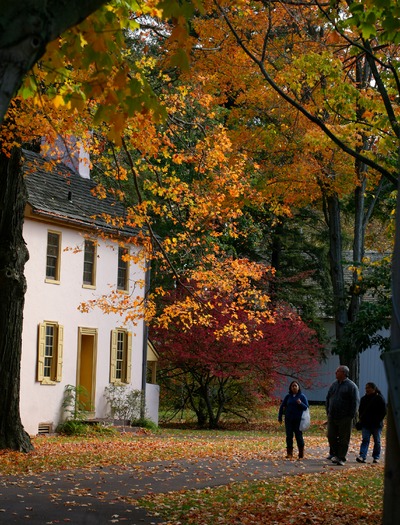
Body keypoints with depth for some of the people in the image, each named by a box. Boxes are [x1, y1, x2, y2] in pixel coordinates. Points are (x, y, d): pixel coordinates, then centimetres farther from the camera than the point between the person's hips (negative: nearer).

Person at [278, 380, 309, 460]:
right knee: (289, 436, 2)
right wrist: (280, 417, 10)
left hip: (298, 420, -2)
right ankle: (289, 454, 8)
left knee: (298, 436, -2)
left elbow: (306, 407, -2)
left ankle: (301, 454, 8)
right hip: (289, 420, 2)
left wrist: (300, 403, -21)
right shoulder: (288, 396, 7)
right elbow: (282, 406, 12)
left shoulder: (302, 396, 1)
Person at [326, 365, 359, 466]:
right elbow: (328, 399, 20)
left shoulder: (351, 386, -6)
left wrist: (351, 416, -11)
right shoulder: (334, 384, 12)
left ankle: (341, 458, 5)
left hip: (345, 419, -5)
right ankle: (334, 454, 21)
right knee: (331, 436, 6)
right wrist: (328, 412, 12)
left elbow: (355, 402, -7)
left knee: (344, 439, 0)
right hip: (332, 417, 6)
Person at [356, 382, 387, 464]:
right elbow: (360, 410, 21)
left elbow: (384, 412, -4)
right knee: (365, 440, -7)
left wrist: (378, 420, -12)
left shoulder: (379, 398, -4)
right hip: (365, 424, 4)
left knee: (377, 441, 6)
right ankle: (362, 457, -16)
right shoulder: (364, 399, 12)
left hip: (376, 424, -4)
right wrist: (361, 418, 6)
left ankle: (376, 458, 13)